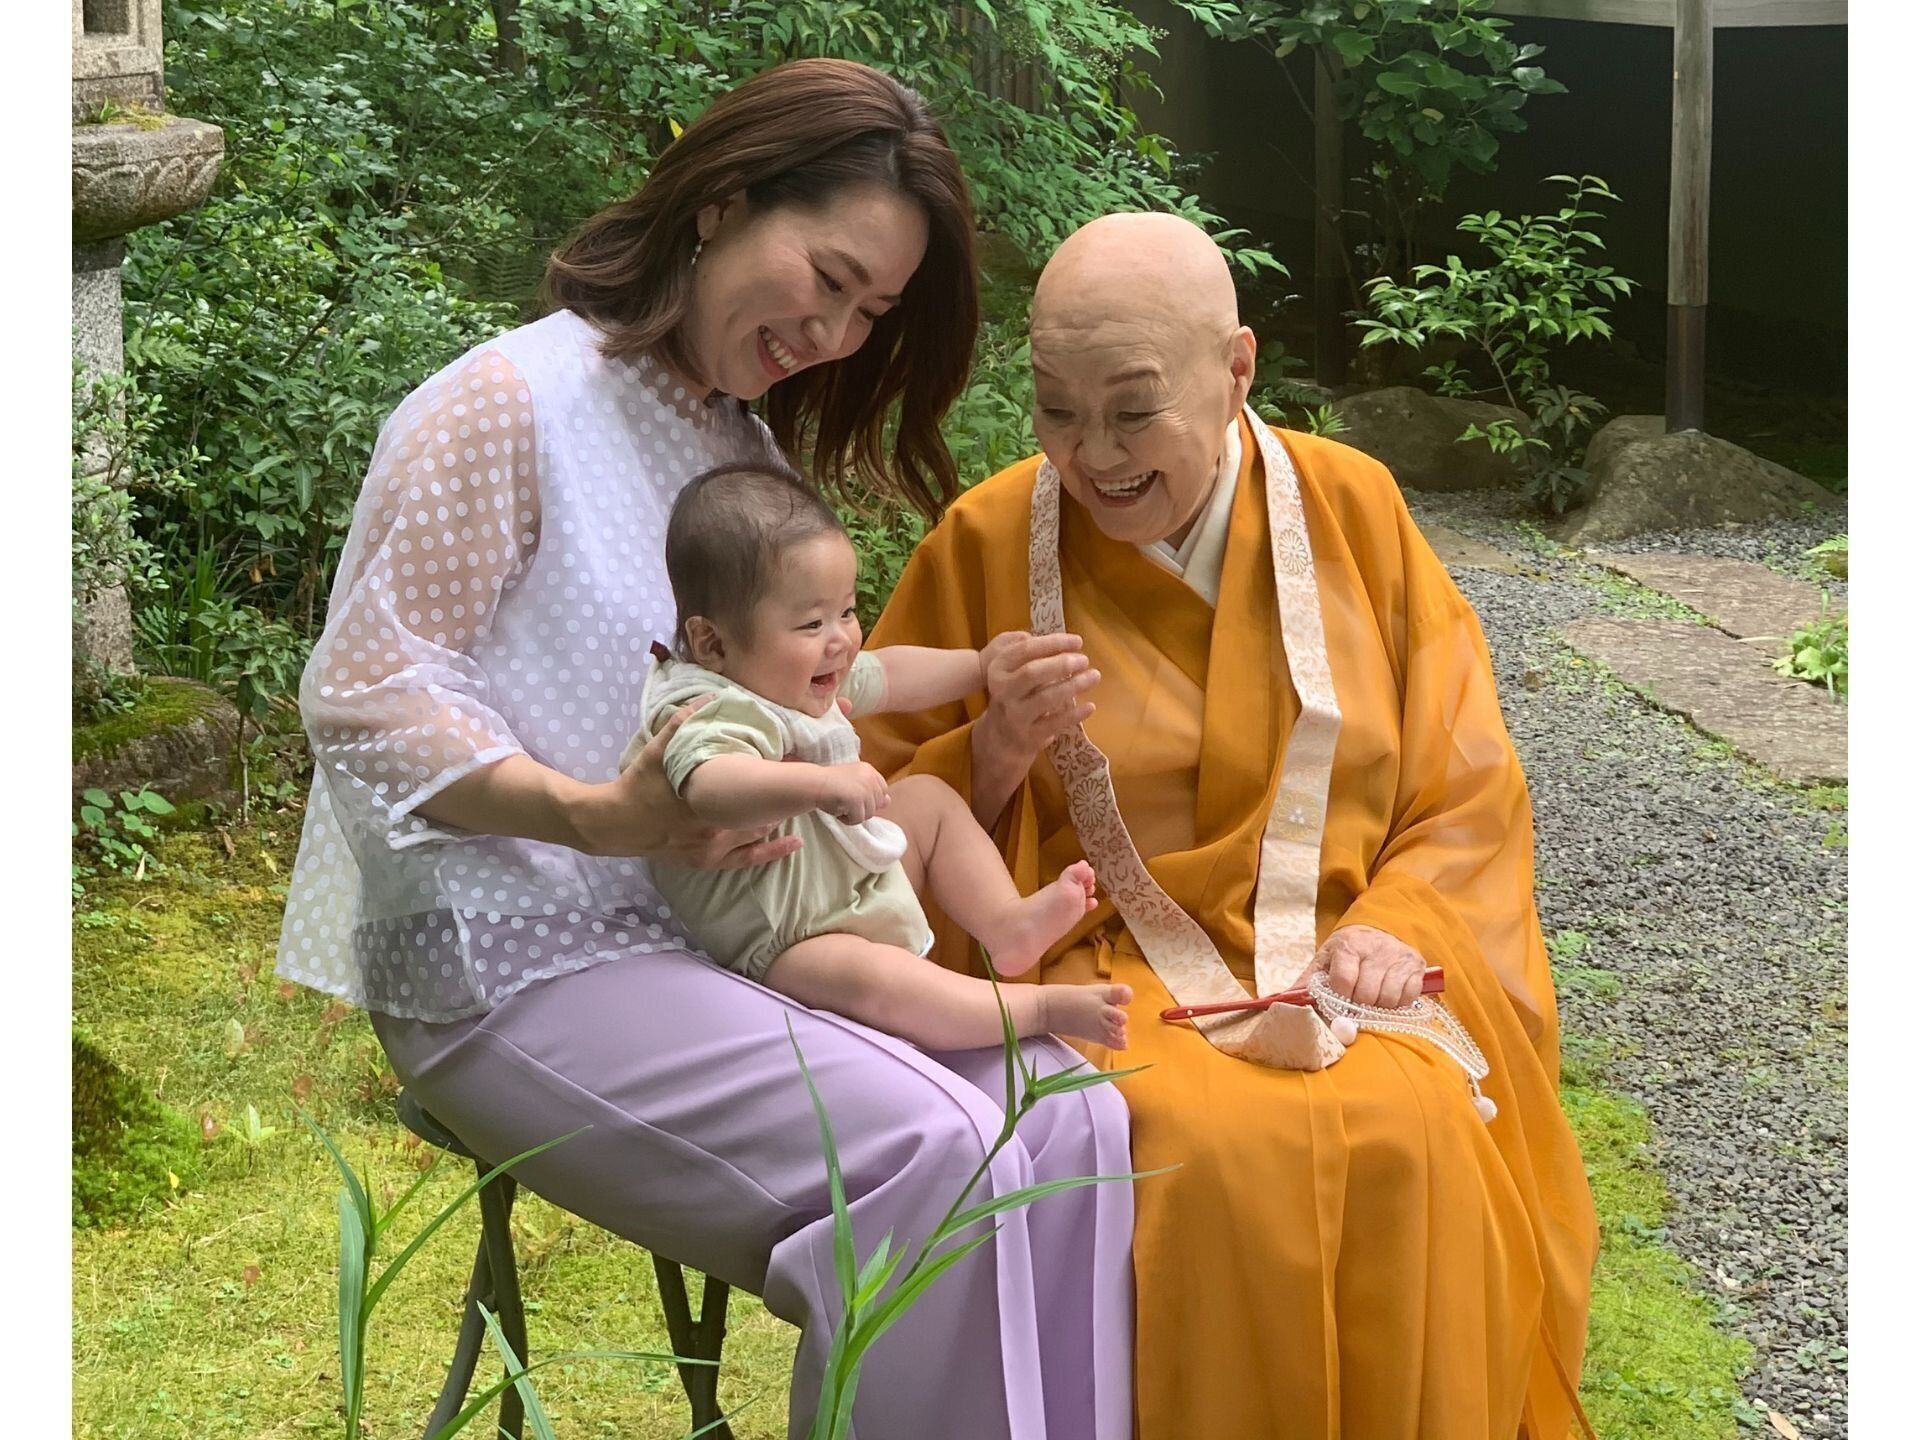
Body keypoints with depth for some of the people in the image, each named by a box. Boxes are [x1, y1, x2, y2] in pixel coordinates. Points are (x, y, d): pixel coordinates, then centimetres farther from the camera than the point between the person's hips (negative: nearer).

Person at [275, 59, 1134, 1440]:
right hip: (516, 961, -7)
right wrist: (596, 816, -24)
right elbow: (363, 698, -12)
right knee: (928, 1154, -26)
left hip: (721, 932, 8)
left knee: (1069, 1115, -16)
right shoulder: (510, 406, -8)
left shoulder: (749, 450, 17)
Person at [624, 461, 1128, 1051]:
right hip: (782, 944, -11)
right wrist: (822, 784, -62)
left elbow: (884, 676, 22)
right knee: (860, 976, -38)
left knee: (931, 797, 17)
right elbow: (704, 787, -56)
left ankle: (1007, 923, 6)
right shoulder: (712, 715, -32)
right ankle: (1038, 1006, -35)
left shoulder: (795, 679, 1)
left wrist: (979, 665, 27)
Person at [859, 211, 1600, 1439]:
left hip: (1329, 965, 2)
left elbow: (1468, 789, 8)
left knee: (1411, 1138, -30)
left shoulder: (1351, 509, 4)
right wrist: (994, 755, -15)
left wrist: (1401, 925, -11)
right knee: (1212, 1150, -33)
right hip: (1104, 969, -1)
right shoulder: (990, 541, -1)